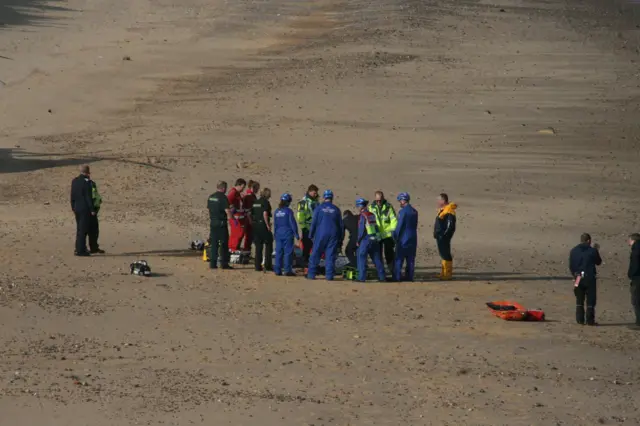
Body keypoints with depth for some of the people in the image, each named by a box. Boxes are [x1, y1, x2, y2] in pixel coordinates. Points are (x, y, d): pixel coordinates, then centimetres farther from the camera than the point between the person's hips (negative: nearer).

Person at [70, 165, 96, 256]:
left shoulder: (74, 181, 8)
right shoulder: (87, 181, -15)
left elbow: (72, 196, 13)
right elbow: (89, 197, -16)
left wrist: (73, 207, 20)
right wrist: (92, 209, -12)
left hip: (77, 208, 8)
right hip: (85, 208, -8)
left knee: (79, 229, 17)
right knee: (83, 230, -4)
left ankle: (79, 249, 24)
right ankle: (80, 250, -5)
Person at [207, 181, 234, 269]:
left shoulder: (210, 197, 9)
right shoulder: (223, 198, -13)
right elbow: (227, 211, -17)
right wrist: (232, 219, -6)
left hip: (212, 223, 6)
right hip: (221, 223, -6)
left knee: (214, 244, 9)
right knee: (224, 244, 1)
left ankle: (213, 263, 7)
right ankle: (224, 264, 2)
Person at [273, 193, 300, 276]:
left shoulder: (277, 211, 7)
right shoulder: (288, 211, -10)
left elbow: (275, 224, 14)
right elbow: (292, 223, -9)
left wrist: (275, 234, 22)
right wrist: (296, 234, -4)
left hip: (279, 234, 5)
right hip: (287, 234, -5)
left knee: (279, 252, 7)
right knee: (288, 252, -2)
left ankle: (277, 270, 7)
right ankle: (288, 270, -4)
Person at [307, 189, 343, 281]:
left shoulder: (319, 208, -2)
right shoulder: (336, 209, 4)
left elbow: (313, 223, -1)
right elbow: (341, 224, 8)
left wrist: (311, 235, 7)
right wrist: (340, 237, 15)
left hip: (320, 235, -1)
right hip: (333, 235, 1)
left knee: (315, 254, 5)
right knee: (330, 256, 2)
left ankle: (311, 274, 4)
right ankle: (329, 275, -2)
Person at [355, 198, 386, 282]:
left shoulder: (363, 216, -12)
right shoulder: (372, 215, 11)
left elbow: (361, 230, -14)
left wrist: (358, 241, -4)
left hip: (366, 240, -7)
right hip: (375, 240, 7)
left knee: (361, 258, -1)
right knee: (377, 259, 11)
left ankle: (362, 277, -6)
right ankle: (382, 277, 13)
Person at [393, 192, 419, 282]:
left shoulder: (403, 211, -14)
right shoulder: (414, 212, 9)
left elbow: (399, 225, -14)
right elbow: (415, 225, 13)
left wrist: (395, 236, -3)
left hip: (403, 238, -7)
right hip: (413, 239, 7)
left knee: (399, 259, -3)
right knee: (410, 259, 8)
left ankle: (397, 277, -5)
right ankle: (409, 277, 9)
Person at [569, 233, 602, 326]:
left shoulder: (574, 251, 3)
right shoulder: (592, 251, -8)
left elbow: (571, 266, 6)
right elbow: (598, 262, 7)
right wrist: (596, 251, 19)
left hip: (578, 278, 3)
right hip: (590, 278, -3)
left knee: (579, 300, 12)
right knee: (590, 300, 2)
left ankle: (580, 319, 10)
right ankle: (590, 320, -1)